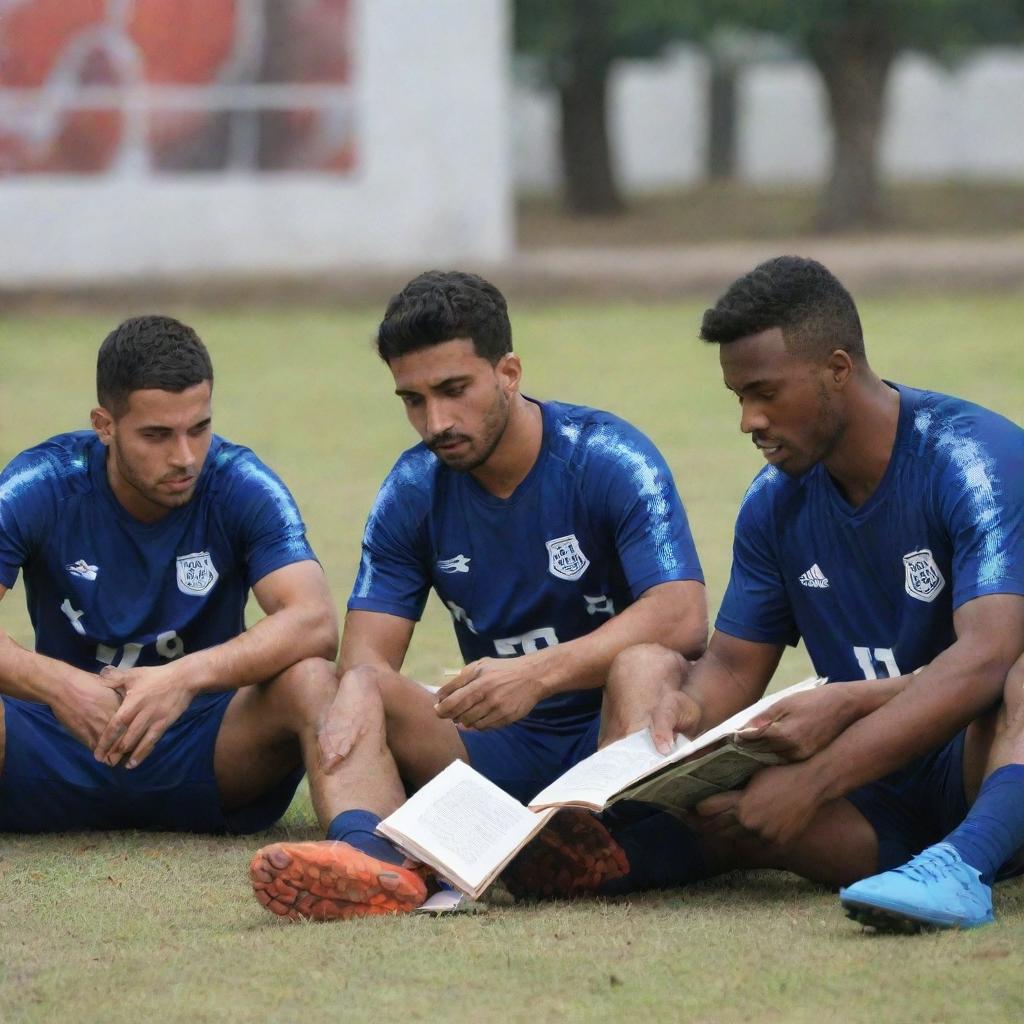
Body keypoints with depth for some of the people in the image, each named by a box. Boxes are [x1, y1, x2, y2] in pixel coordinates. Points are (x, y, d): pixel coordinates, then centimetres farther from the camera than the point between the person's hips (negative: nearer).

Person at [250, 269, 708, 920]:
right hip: (507, 748, 4)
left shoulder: (610, 459, -11)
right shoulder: (415, 489, 3)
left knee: (645, 663, -34)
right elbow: (368, 651, -2)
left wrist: (538, 673, -37)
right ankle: (369, 856, -49)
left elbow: (683, 618, -24)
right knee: (357, 694, -18)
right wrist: (356, 689, -29)